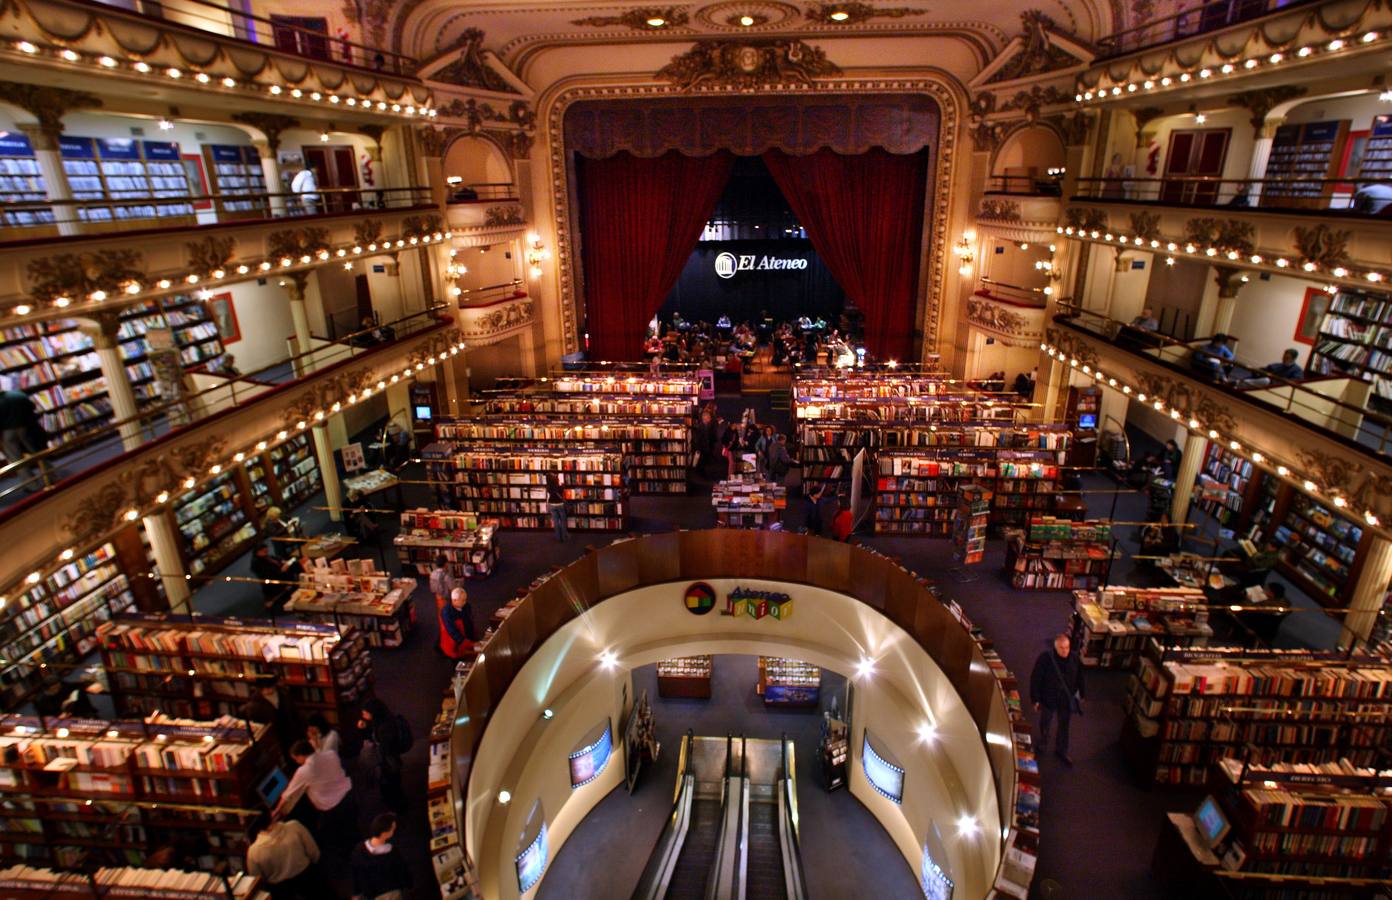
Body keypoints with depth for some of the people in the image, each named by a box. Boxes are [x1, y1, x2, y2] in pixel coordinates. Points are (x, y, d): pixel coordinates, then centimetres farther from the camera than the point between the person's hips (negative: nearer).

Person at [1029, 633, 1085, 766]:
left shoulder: (1074, 659, -16)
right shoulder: (1045, 658, -26)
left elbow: (1079, 678, 2)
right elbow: (1035, 679, -18)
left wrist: (1081, 695, 10)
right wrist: (1035, 699, -15)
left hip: (1067, 700, 2)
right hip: (1048, 699, -2)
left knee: (1064, 726, 20)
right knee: (1045, 724, 21)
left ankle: (1061, 751, 42)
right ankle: (1042, 743, 49)